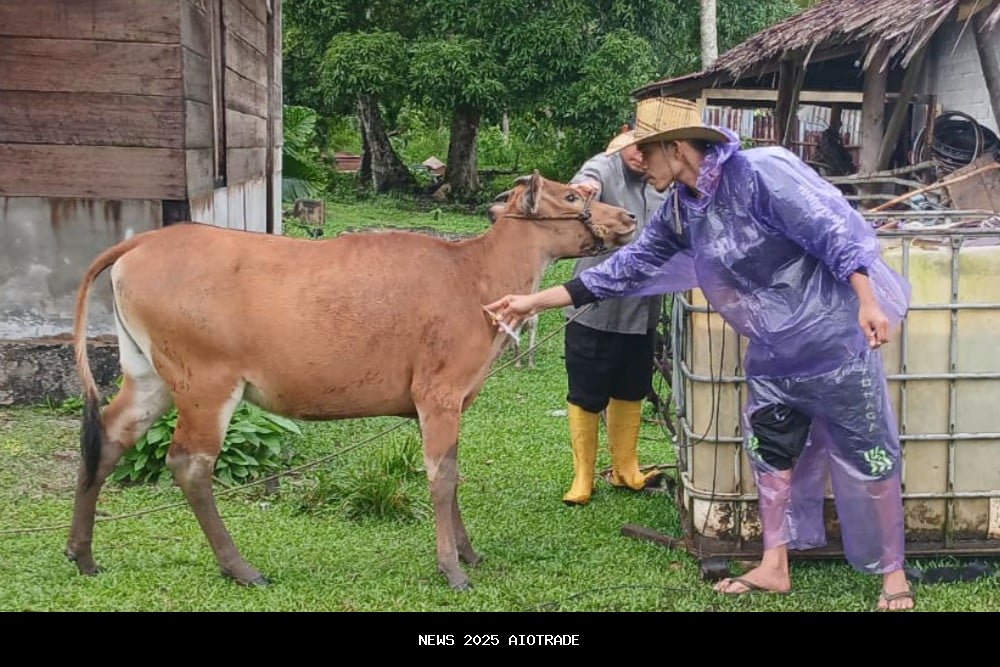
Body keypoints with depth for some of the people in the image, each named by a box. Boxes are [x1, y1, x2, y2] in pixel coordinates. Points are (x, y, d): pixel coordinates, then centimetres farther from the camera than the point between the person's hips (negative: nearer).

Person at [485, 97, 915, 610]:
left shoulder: (761, 172, -21)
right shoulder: (680, 210, 3)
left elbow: (836, 230, -22)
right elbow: (628, 267, 8)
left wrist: (868, 304, -29)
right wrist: (536, 301, 7)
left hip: (834, 340, -8)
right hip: (773, 351, 8)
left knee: (866, 458, 3)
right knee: (770, 452, 14)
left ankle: (893, 574, 17)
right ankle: (774, 567, 28)